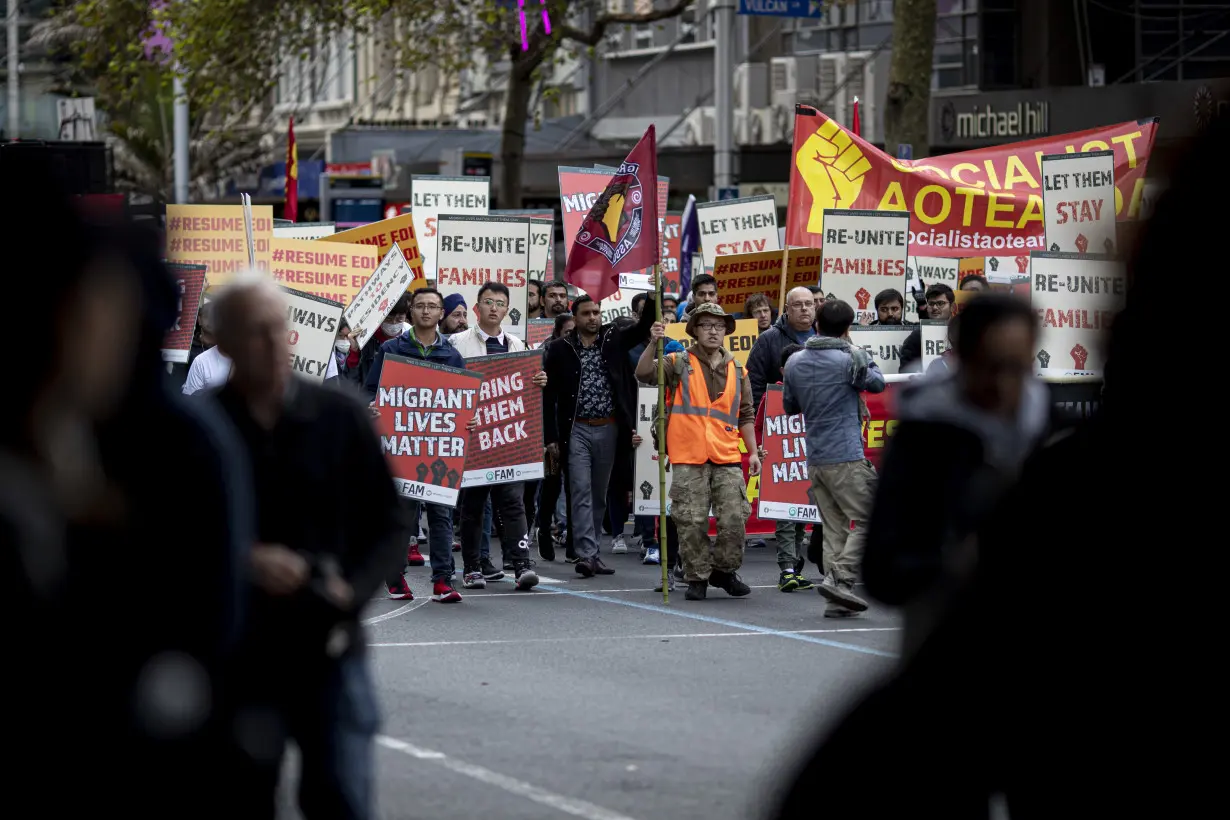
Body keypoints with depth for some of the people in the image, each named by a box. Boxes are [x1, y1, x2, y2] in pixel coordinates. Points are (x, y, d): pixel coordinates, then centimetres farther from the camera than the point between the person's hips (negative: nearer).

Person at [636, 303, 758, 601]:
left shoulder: (737, 371, 16)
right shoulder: (680, 364, 6)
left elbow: (745, 416, 20)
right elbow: (643, 373, -9)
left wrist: (753, 452, 14)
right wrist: (653, 343, -22)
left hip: (727, 457, 3)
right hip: (688, 457, -3)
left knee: (735, 518, -2)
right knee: (692, 522, -2)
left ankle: (724, 571, 17)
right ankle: (697, 577, 9)